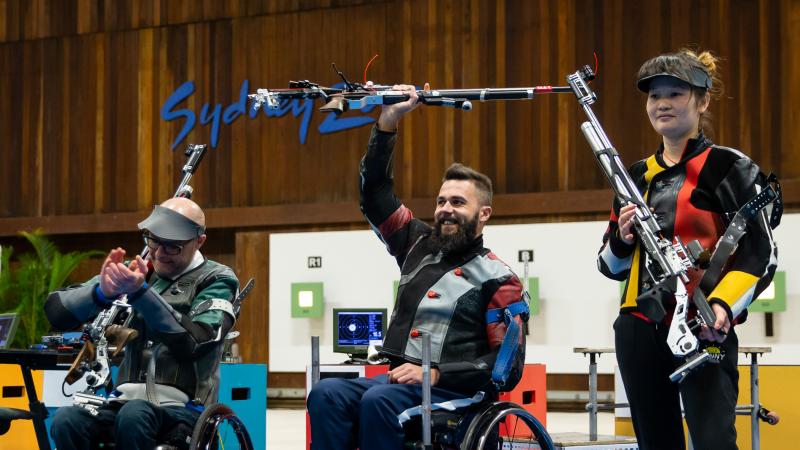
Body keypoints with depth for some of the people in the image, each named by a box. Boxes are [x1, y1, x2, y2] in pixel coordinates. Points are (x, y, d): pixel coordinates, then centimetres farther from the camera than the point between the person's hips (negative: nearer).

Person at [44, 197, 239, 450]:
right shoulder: (133, 272, 13)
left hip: (182, 408, -4)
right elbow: (57, 312, 4)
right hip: (125, 400, 4)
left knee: (134, 414, -36)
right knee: (66, 420, -27)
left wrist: (140, 293, -28)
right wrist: (102, 291, -17)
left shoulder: (216, 280, 3)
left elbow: (193, 343, -17)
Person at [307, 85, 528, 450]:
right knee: (327, 394, -25)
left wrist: (435, 374, -17)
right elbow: (374, 193, 23)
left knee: (379, 400, -36)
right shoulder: (420, 246, 19)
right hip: (398, 382, 6)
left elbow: (509, 366, -8)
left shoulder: (497, 279, 1)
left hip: (455, 395, -6)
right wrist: (387, 123, 12)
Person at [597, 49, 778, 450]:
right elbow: (612, 267, 19)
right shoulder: (636, 176, 14)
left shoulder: (729, 168, -2)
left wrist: (723, 305, -23)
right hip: (639, 332, 6)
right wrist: (623, 239, -3)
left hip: (703, 331, -6)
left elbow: (761, 255, -7)